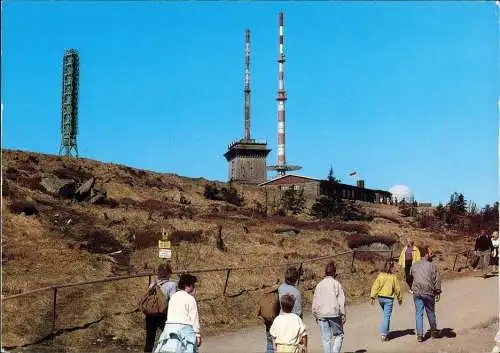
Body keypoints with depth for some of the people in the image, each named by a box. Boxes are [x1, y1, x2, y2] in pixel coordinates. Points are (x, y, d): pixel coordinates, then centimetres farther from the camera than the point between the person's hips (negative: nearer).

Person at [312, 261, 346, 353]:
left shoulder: (319, 285, 6)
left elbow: (315, 302, 9)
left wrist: (316, 316, 17)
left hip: (322, 315, 3)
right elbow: (341, 301, -7)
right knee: (339, 335, 11)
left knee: (326, 338, 8)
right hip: (334, 314, -3)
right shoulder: (336, 284, -4)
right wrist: (343, 315, 0)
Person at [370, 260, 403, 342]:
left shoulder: (380, 275, -3)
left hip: (380, 297, 4)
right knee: (387, 316, -1)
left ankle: (386, 331, 27)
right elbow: (397, 288, -1)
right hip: (389, 299, -4)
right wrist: (400, 299, 12)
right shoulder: (393, 277, -9)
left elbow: (375, 286, -5)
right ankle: (383, 334, -5)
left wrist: (372, 297, -2)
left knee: (386, 314, 23)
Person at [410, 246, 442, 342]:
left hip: (416, 293, 3)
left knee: (418, 313, 6)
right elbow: (437, 280, -8)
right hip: (428, 293, -3)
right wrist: (438, 292, -1)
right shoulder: (432, 266, -6)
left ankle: (419, 334, 2)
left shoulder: (414, 265, 9)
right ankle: (434, 332, 27)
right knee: (431, 313, 12)